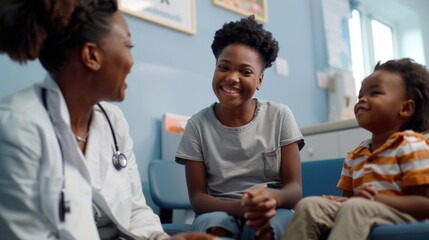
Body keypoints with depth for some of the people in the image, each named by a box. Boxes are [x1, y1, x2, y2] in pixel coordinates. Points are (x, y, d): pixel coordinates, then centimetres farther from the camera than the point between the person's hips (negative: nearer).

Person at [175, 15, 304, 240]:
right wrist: (239, 207, -26)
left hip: (273, 211, 0)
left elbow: (295, 188, -5)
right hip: (220, 211, 0)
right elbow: (197, 197, -4)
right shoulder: (198, 125, -1)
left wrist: (271, 198, -30)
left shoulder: (280, 116, -1)